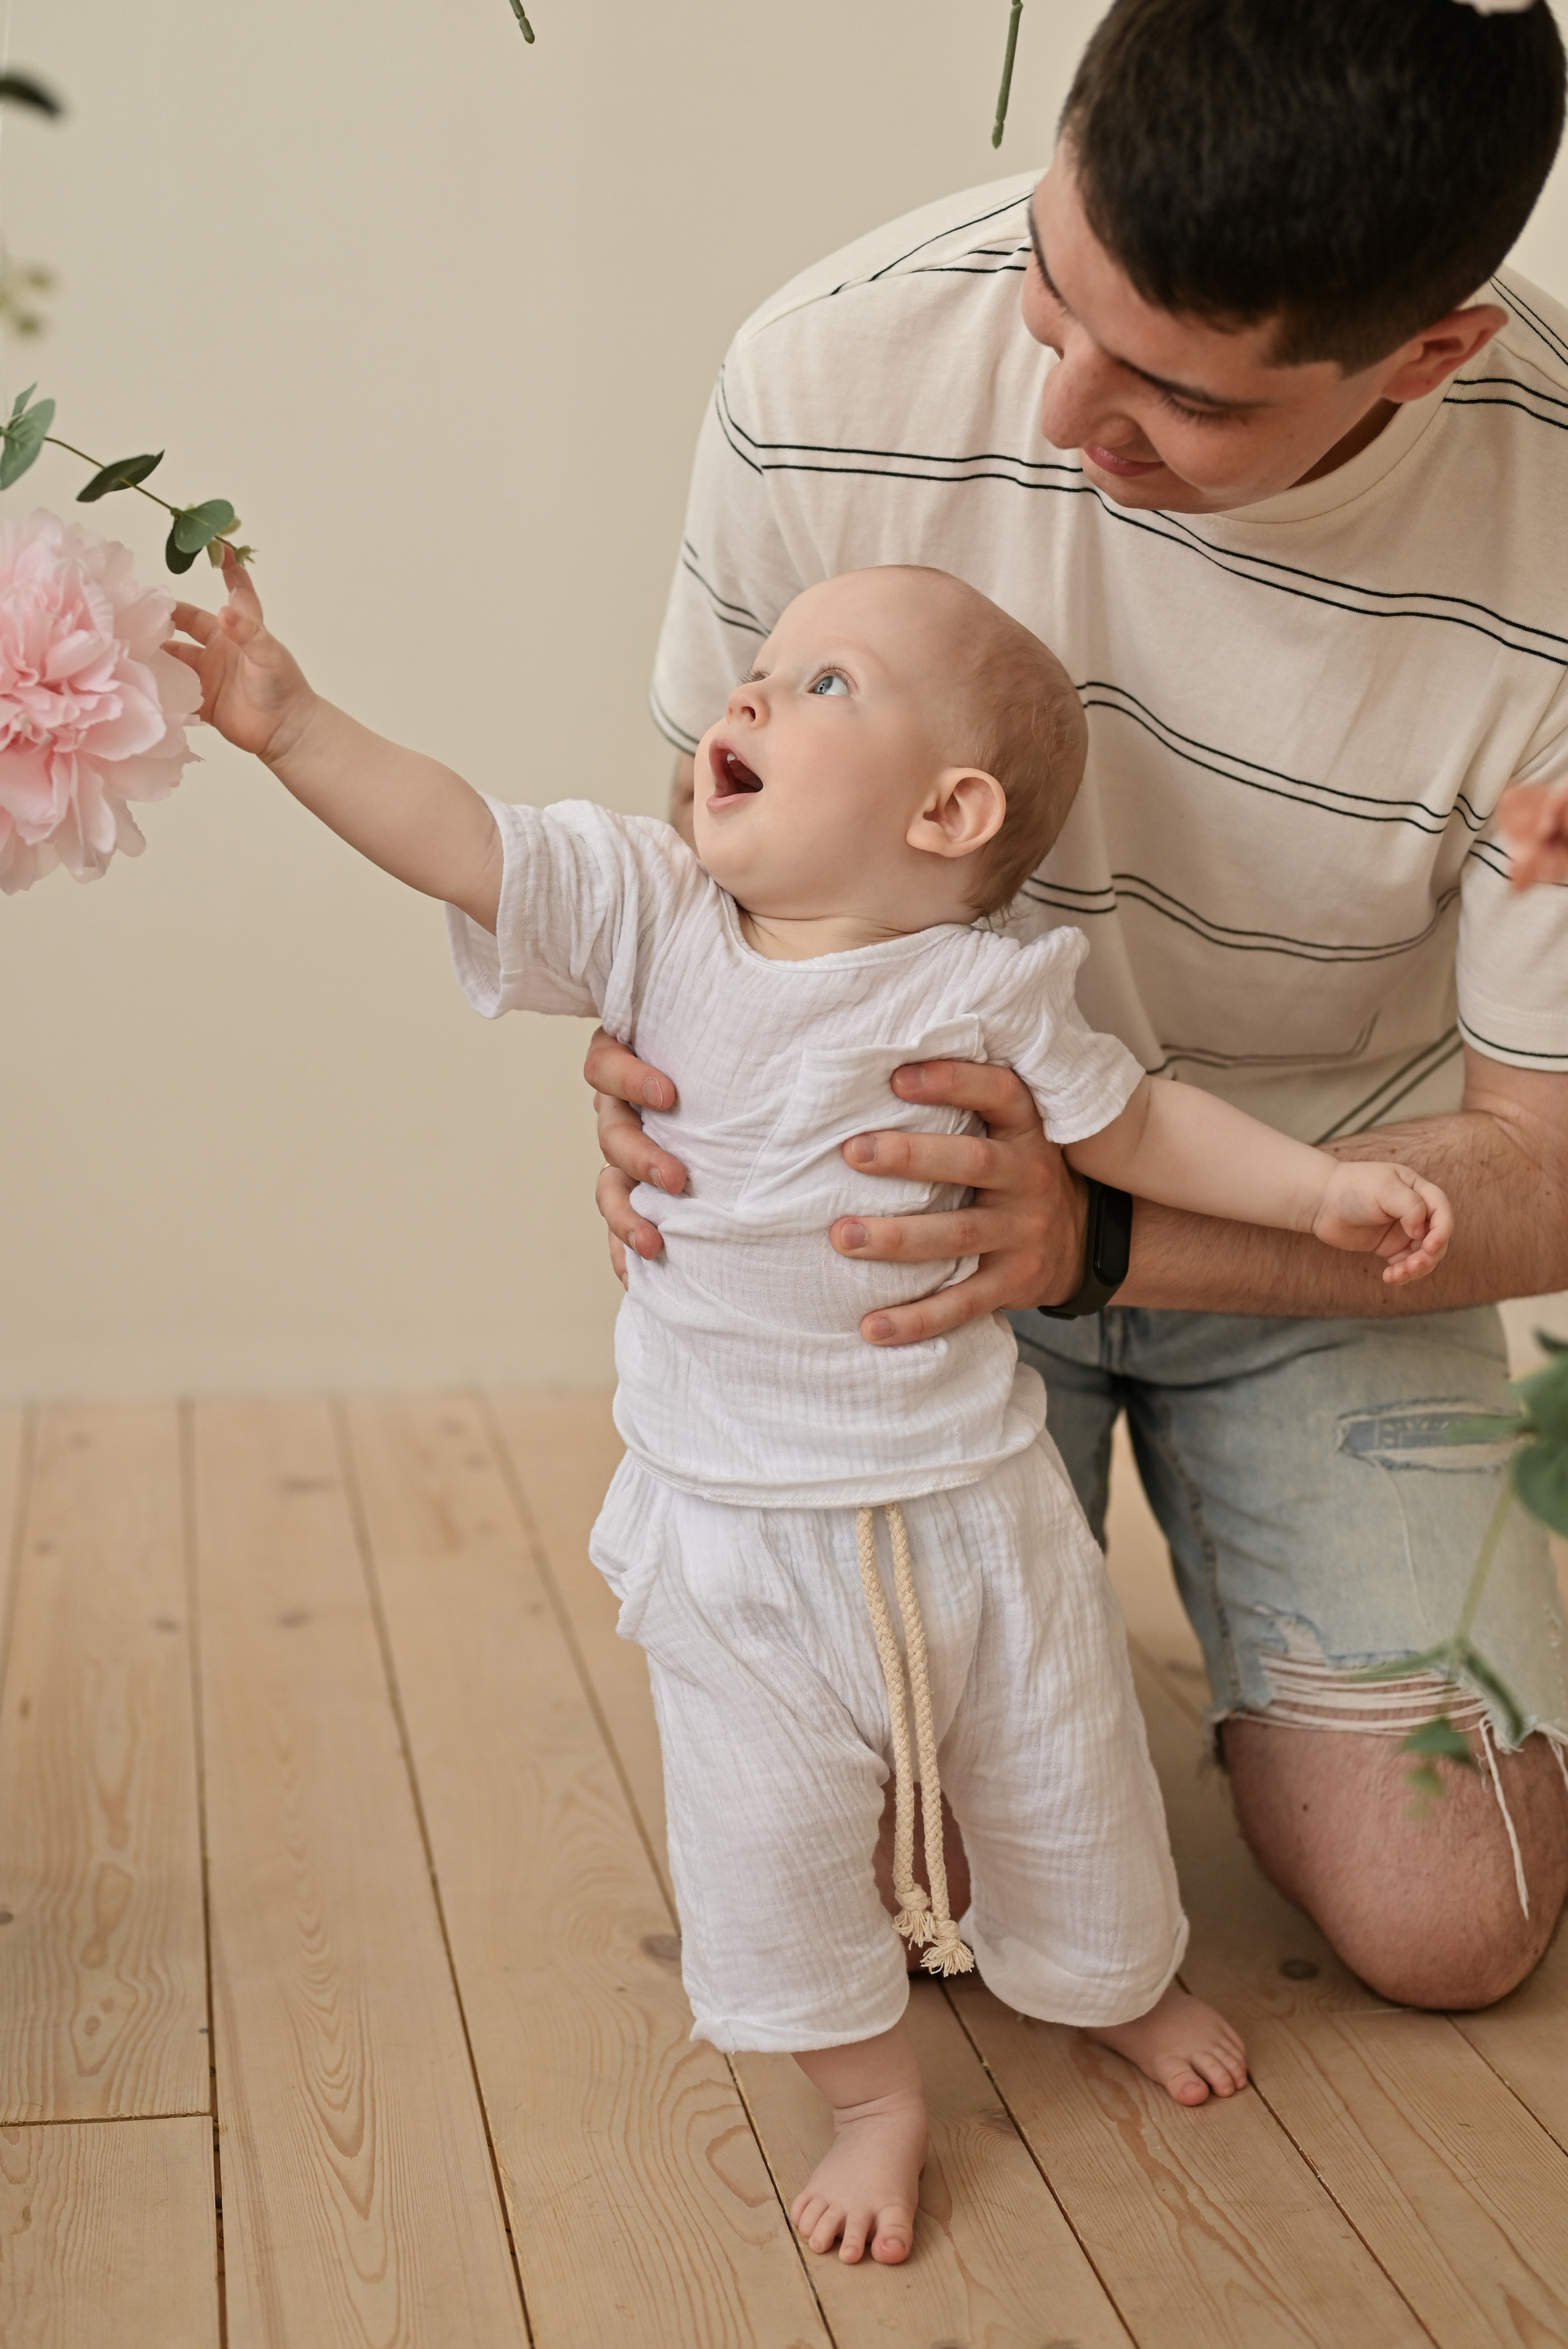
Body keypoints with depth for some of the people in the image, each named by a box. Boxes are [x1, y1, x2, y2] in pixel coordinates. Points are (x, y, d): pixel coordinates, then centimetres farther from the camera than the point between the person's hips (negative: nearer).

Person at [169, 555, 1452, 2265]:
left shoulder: (979, 992, -11)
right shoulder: (656, 917, -9)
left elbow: (1133, 1123, 0)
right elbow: (466, 845, -15)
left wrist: (1325, 1186, -8)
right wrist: (290, 724, -26)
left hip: (967, 1502, 0)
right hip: (739, 1531, 1)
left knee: (1062, 1785, 18)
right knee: (769, 1835, 3)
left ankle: (1120, 1985, 50)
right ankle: (875, 2098, 28)